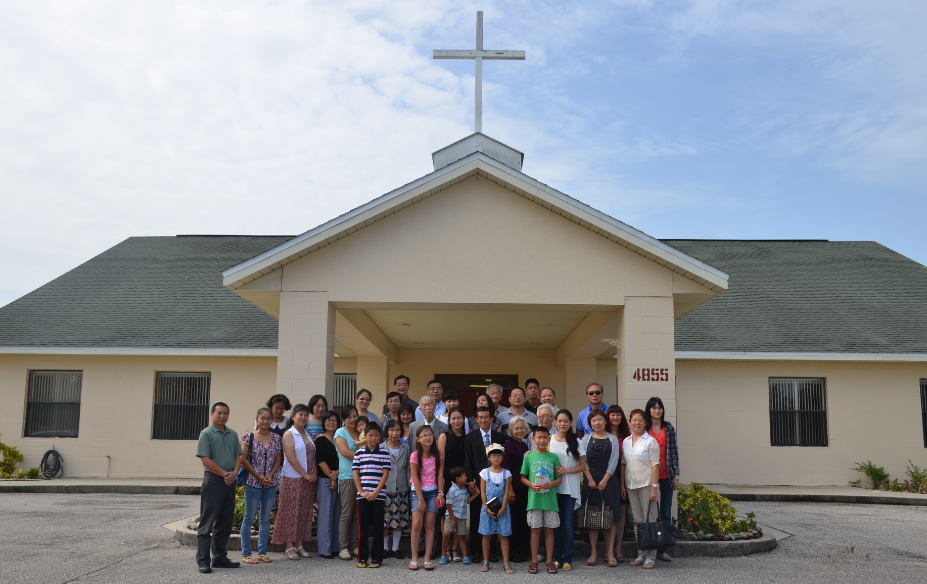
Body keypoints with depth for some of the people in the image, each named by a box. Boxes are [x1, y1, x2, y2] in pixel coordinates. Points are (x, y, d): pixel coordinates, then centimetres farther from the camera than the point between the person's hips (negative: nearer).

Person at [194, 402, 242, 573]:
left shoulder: (233, 434, 12)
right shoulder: (206, 434, -6)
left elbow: (238, 456, 12)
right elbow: (205, 459, -13)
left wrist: (234, 473, -6)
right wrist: (224, 473, -13)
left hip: (230, 482, 6)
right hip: (213, 481, -6)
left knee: (225, 523, 12)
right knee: (207, 523, -3)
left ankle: (220, 557, 20)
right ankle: (203, 560, 2)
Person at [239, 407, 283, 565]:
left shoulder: (276, 438, 7)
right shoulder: (249, 437, -3)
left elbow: (278, 460, 8)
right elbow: (243, 459, -7)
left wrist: (270, 476, -7)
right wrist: (258, 476, -10)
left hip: (271, 483, 4)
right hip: (253, 482, -4)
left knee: (266, 519, 9)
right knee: (249, 518, 1)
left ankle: (262, 552, 17)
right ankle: (246, 554, 8)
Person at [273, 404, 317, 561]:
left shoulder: (308, 435, 15)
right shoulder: (289, 434, -5)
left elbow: (313, 456, 13)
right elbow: (291, 457, -13)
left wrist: (314, 473, -3)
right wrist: (305, 475, -15)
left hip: (308, 480, 6)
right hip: (292, 479, -6)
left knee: (304, 512, 7)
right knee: (291, 511, -4)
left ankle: (299, 544, 14)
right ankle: (289, 546, 2)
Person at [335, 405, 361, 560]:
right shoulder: (341, 432, 3)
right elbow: (344, 451, -10)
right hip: (347, 476, -5)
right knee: (346, 514, -5)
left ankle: (356, 545, 12)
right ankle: (343, 548, 0)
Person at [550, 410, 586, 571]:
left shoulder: (576, 442, 2)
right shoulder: (549, 440, 4)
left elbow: (583, 466, 3)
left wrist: (567, 470, -11)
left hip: (570, 489, -1)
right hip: (553, 487, 1)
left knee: (568, 524, 1)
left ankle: (567, 559, 8)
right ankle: (556, 557, 14)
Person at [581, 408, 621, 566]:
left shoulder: (612, 439, 7)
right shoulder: (586, 439, 9)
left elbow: (614, 461, -1)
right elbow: (584, 461, 4)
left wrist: (605, 480, -9)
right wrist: (590, 479, -7)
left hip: (609, 480, -1)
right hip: (591, 480, 1)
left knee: (610, 516, -4)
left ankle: (610, 552, -1)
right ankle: (594, 553, 4)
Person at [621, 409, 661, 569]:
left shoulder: (650, 441, -5)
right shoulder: (626, 441, 11)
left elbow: (655, 465, -8)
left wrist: (654, 487, -14)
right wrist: (622, 485, 9)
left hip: (647, 485, -5)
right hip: (631, 485, 5)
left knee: (649, 520, -2)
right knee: (637, 520, 10)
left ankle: (650, 557, 3)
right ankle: (640, 554, 18)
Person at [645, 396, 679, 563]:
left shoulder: (669, 428, 6)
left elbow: (674, 452, 5)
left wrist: (676, 475, 1)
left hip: (666, 476, 1)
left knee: (666, 513, 3)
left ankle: (663, 549, 10)